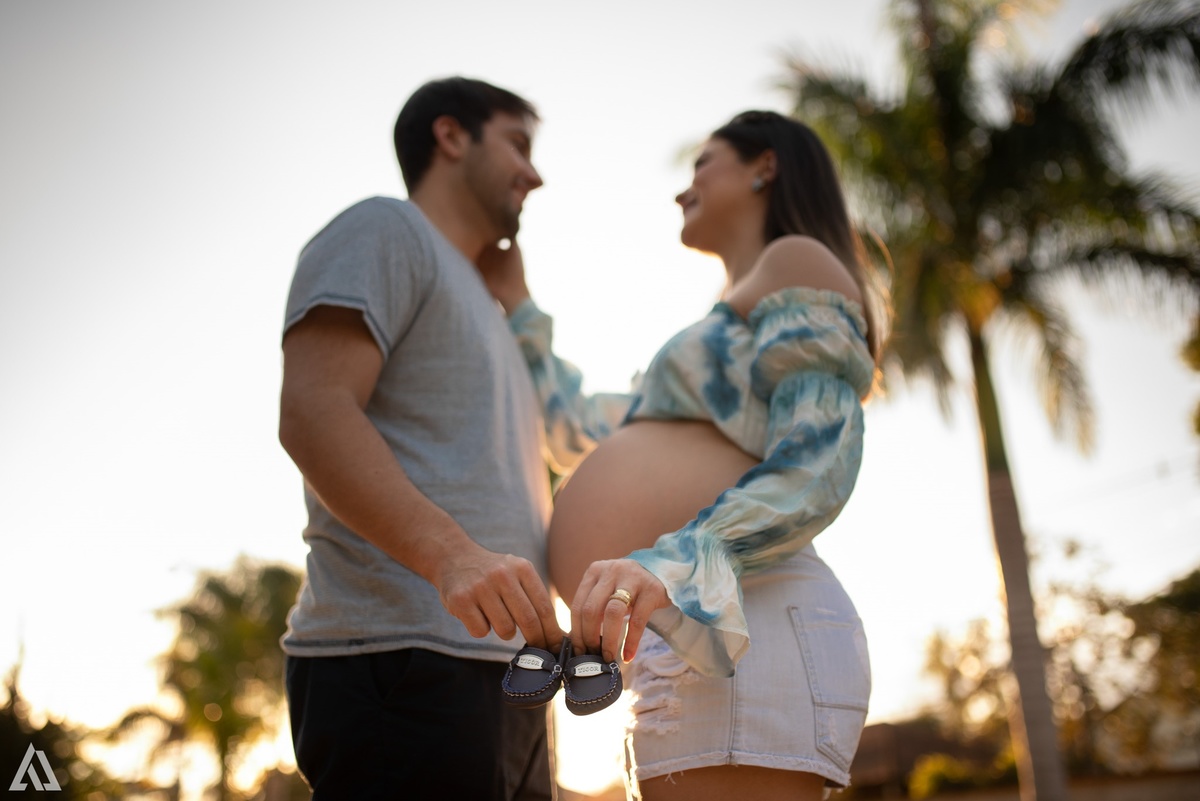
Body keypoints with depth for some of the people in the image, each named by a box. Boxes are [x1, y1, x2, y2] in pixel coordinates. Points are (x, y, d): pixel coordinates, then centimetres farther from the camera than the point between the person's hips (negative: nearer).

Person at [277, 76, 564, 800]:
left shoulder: (484, 311, 30)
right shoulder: (386, 231, 3)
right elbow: (311, 413, -14)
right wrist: (451, 555, -27)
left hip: (502, 673, 9)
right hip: (402, 663, -9)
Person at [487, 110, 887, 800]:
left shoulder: (798, 264, 4)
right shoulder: (733, 342, 33)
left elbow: (817, 475, -13)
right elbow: (580, 431, 36)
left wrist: (672, 565, -29)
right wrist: (520, 309, 42)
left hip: (745, 636, -10)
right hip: (695, 638, 10)